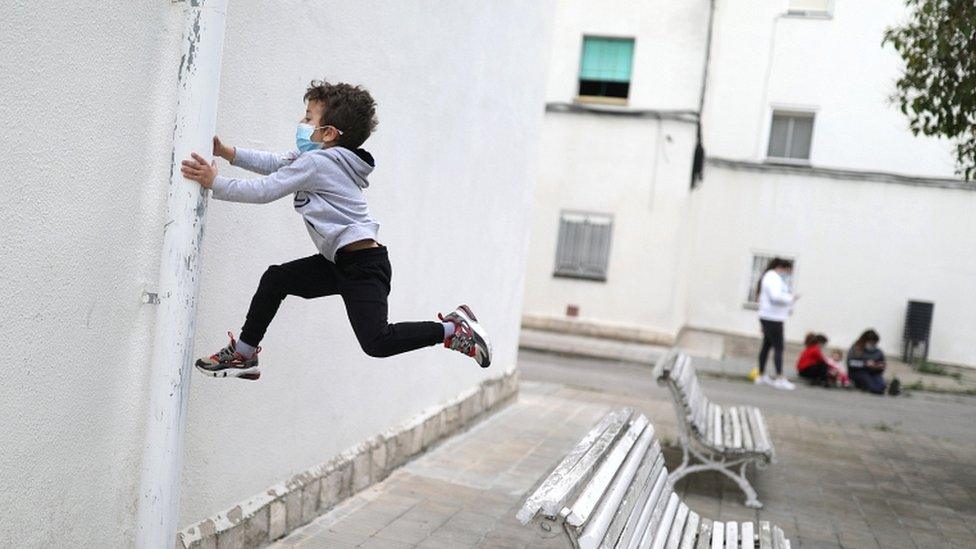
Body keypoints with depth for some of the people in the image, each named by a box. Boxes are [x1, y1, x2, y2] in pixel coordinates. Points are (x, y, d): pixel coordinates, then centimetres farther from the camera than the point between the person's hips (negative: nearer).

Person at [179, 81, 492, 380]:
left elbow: (263, 191, -14)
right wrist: (227, 153, 11)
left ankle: (454, 329, -5)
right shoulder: (322, 158, 16)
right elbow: (275, 164, 19)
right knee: (276, 279, 12)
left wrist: (215, 183, -9)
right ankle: (244, 355, 22)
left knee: (376, 342, -17)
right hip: (341, 263, 11)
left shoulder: (315, 162, -13)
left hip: (364, 265, -11)